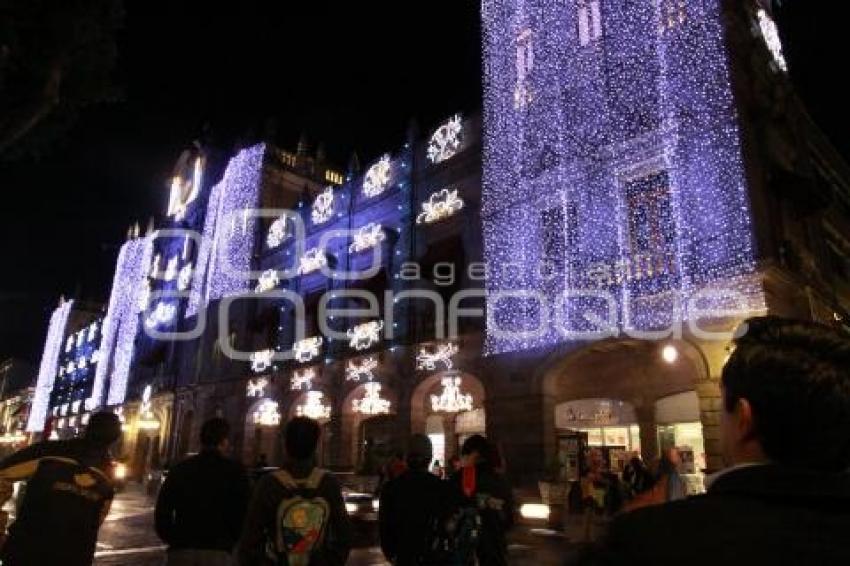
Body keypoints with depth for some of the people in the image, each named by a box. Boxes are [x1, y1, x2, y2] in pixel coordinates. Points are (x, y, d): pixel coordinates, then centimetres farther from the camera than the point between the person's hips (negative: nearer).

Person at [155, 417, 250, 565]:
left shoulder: (179, 469, 7)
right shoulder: (234, 470, -3)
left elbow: (161, 513, 8)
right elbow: (243, 514, -6)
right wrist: (231, 542, 11)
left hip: (180, 552, 3)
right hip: (217, 553, -3)